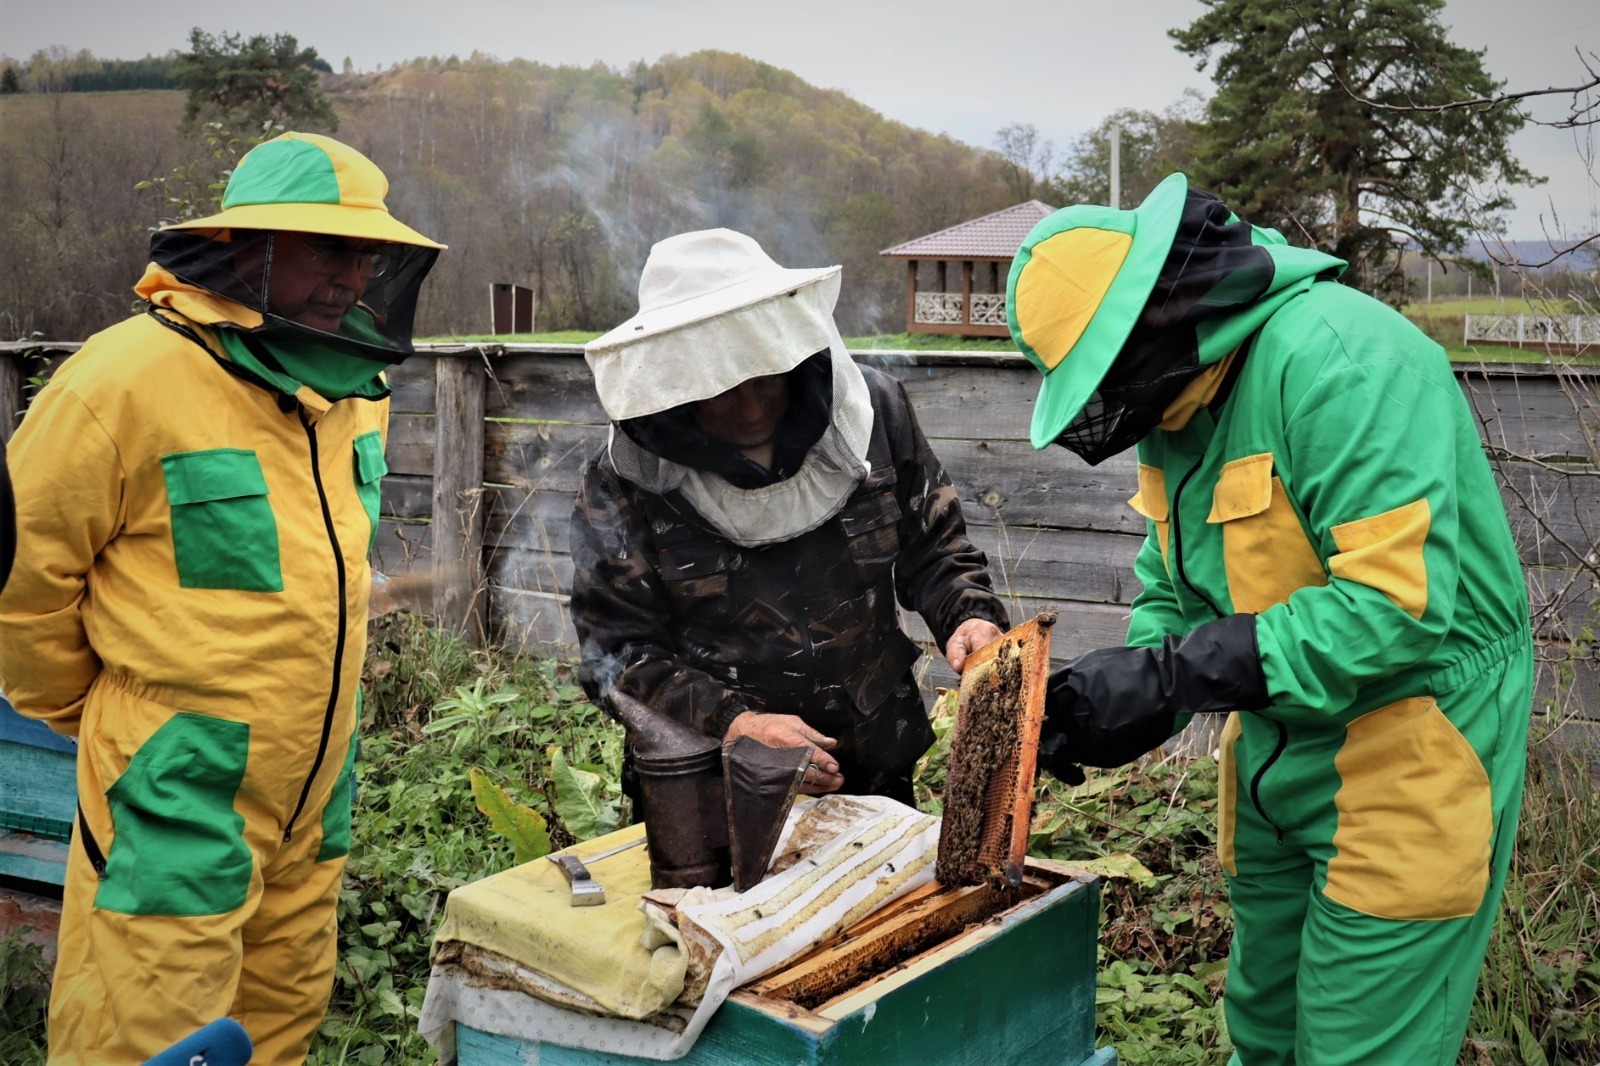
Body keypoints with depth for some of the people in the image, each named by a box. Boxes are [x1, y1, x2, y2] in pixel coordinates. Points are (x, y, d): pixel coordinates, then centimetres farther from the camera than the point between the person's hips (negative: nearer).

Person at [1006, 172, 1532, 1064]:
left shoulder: (1337, 356, -25)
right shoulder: (1182, 396, 4)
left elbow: (1397, 600, -32)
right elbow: (1175, 590, 11)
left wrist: (1171, 676, -29)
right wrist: (1123, 693, -9)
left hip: (1410, 754, -8)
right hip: (1277, 757, 9)